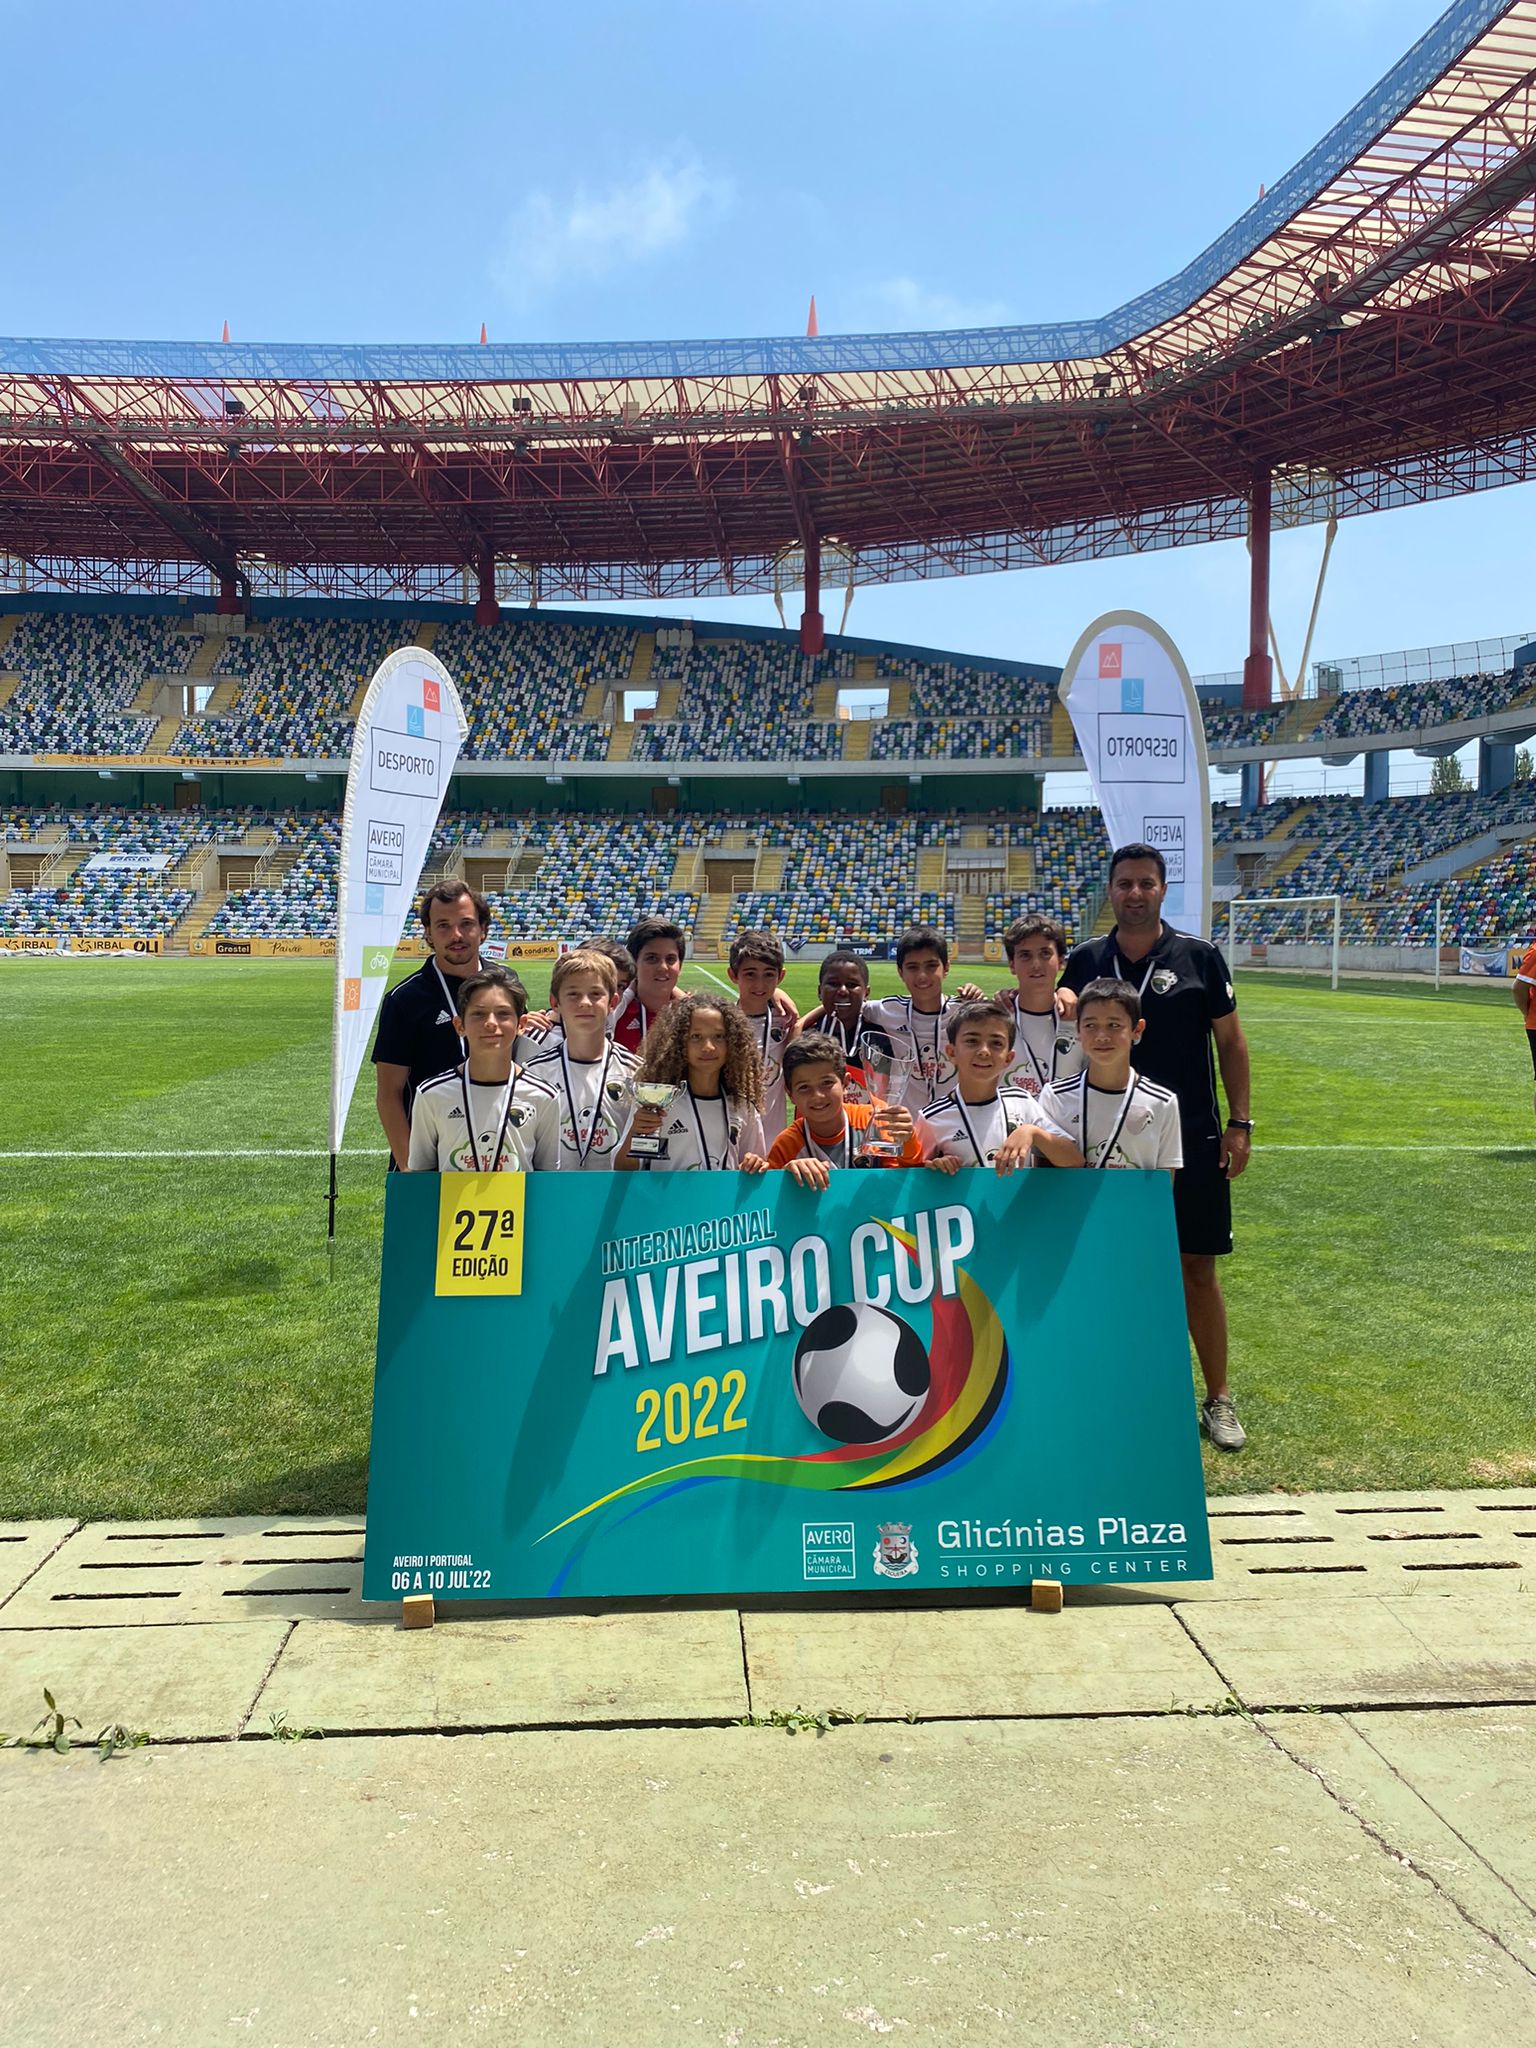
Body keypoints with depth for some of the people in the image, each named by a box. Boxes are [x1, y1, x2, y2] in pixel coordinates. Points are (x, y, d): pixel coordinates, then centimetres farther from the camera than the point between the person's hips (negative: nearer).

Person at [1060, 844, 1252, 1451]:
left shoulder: (1198, 957, -1)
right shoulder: (1085, 961, 3)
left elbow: (1230, 1041, 2)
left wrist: (1238, 1123, -3)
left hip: (1192, 1140, -2)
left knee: (1198, 1269, 3)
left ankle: (1217, 1399, 16)